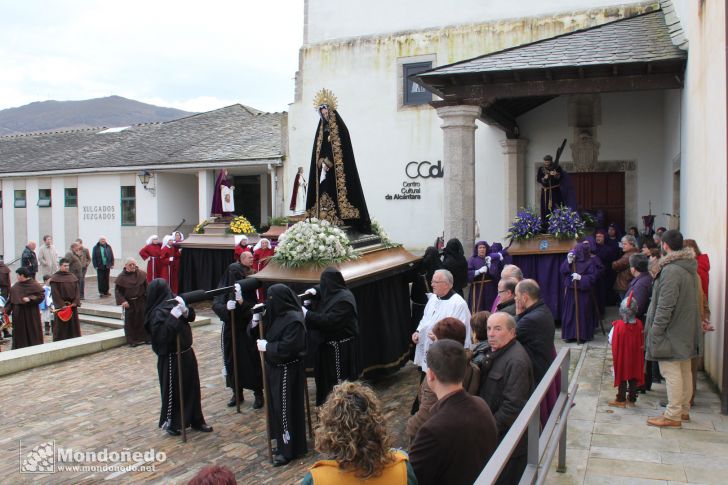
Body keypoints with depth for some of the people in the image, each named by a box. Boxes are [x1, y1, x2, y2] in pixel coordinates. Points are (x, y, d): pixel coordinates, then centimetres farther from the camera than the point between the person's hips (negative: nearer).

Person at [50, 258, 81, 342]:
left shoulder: (72, 277, 9)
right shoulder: (55, 278, -6)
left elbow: (77, 290, 6)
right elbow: (54, 293, -10)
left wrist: (75, 302, -6)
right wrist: (62, 305, -15)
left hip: (72, 306, 5)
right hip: (61, 307, -5)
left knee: (73, 325, 8)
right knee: (61, 326, -1)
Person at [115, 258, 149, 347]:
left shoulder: (141, 274, -3)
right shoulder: (121, 277, -6)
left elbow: (146, 287, 0)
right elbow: (117, 290, -4)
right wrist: (122, 301, -16)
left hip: (141, 301, 1)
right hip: (129, 302, -1)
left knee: (143, 319, 7)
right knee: (130, 321, 2)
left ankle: (146, 337, 19)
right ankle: (132, 340, 11)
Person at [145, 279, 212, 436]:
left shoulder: (173, 303, 0)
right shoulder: (157, 313, -20)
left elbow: (191, 317, 5)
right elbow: (162, 335, -31)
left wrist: (185, 310, -16)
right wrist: (174, 316, -33)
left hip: (186, 353, 8)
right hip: (171, 357, -8)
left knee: (192, 387, 16)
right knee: (172, 390, 8)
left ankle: (196, 420, 30)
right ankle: (169, 423, 27)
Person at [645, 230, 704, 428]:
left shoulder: (671, 270, -22)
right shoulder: (690, 267, 9)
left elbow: (665, 305, -23)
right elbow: (696, 299, 18)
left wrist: (655, 330, -17)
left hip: (672, 331, -10)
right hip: (687, 330, 10)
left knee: (671, 372, -3)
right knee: (684, 370, 17)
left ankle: (673, 415, 2)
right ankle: (684, 409, 28)